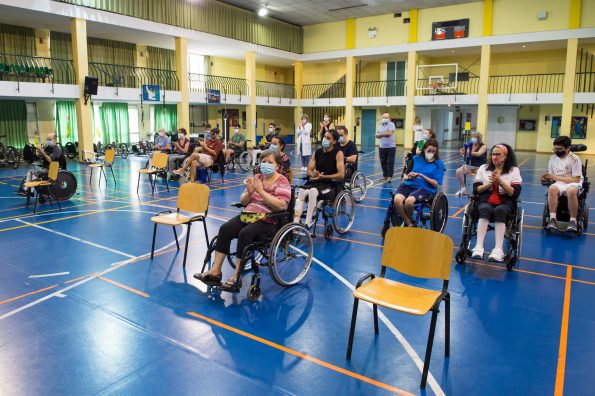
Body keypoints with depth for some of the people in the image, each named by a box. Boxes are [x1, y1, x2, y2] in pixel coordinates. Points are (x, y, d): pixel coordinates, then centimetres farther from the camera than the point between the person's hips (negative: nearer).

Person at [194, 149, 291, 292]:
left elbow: (281, 205, -19)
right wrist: (250, 192, -8)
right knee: (225, 229, -18)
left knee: (245, 233, -32)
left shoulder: (282, 182, -3)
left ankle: (237, 277, -23)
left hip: (268, 220, -6)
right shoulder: (257, 178, 15)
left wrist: (261, 191, -20)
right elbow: (243, 201, 15)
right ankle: (215, 271, -15)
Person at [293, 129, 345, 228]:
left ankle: (308, 224, -30)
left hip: (330, 184, -5)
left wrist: (323, 176, -15)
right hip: (316, 182, 5)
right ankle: (295, 223, -31)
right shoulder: (317, 152, 11)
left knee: (313, 191, -35)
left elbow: (341, 175, -13)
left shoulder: (338, 153, -5)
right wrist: (314, 174, -15)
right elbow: (309, 171, 10)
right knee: (301, 191, -26)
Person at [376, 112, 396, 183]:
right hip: (382, 147, 6)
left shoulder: (391, 124, -5)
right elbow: (377, 135, 6)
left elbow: (389, 133, -19)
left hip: (391, 147, -6)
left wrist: (381, 134, -6)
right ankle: (385, 176, 17)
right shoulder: (380, 125, 13)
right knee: (383, 163, 9)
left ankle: (389, 177, -6)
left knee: (390, 162, -6)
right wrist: (385, 133, -10)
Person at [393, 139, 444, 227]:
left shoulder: (439, 164, 7)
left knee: (409, 201, -35)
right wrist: (408, 177, -8)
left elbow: (435, 183, -1)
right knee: (397, 199, -31)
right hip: (409, 184, 3)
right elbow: (405, 176, 17)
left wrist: (422, 176, -13)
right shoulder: (416, 159, 14)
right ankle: (409, 223, -9)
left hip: (424, 188, -3)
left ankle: (409, 219, 0)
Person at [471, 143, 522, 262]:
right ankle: (478, 247, -40)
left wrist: (500, 181, -13)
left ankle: (498, 250, -39)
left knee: (500, 211, -35)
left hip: (505, 203, -1)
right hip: (485, 201, 1)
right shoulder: (483, 168, 12)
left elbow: (515, 193, -4)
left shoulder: (514, 170, 8)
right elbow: (475, 190, 5)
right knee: (485, 209, -34)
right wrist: (489, 183, -10)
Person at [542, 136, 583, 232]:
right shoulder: (553, 158, 4)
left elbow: (576, 179, -14)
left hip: (573, 183, -3)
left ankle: (573, 221, -27)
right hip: (559, 183, 3)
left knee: (571, 191, -39)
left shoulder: (574, 159, -9)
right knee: (552, 189, -33)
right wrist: (547, 178, -13)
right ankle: (553, 219, -33)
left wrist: (555, 177, -18)